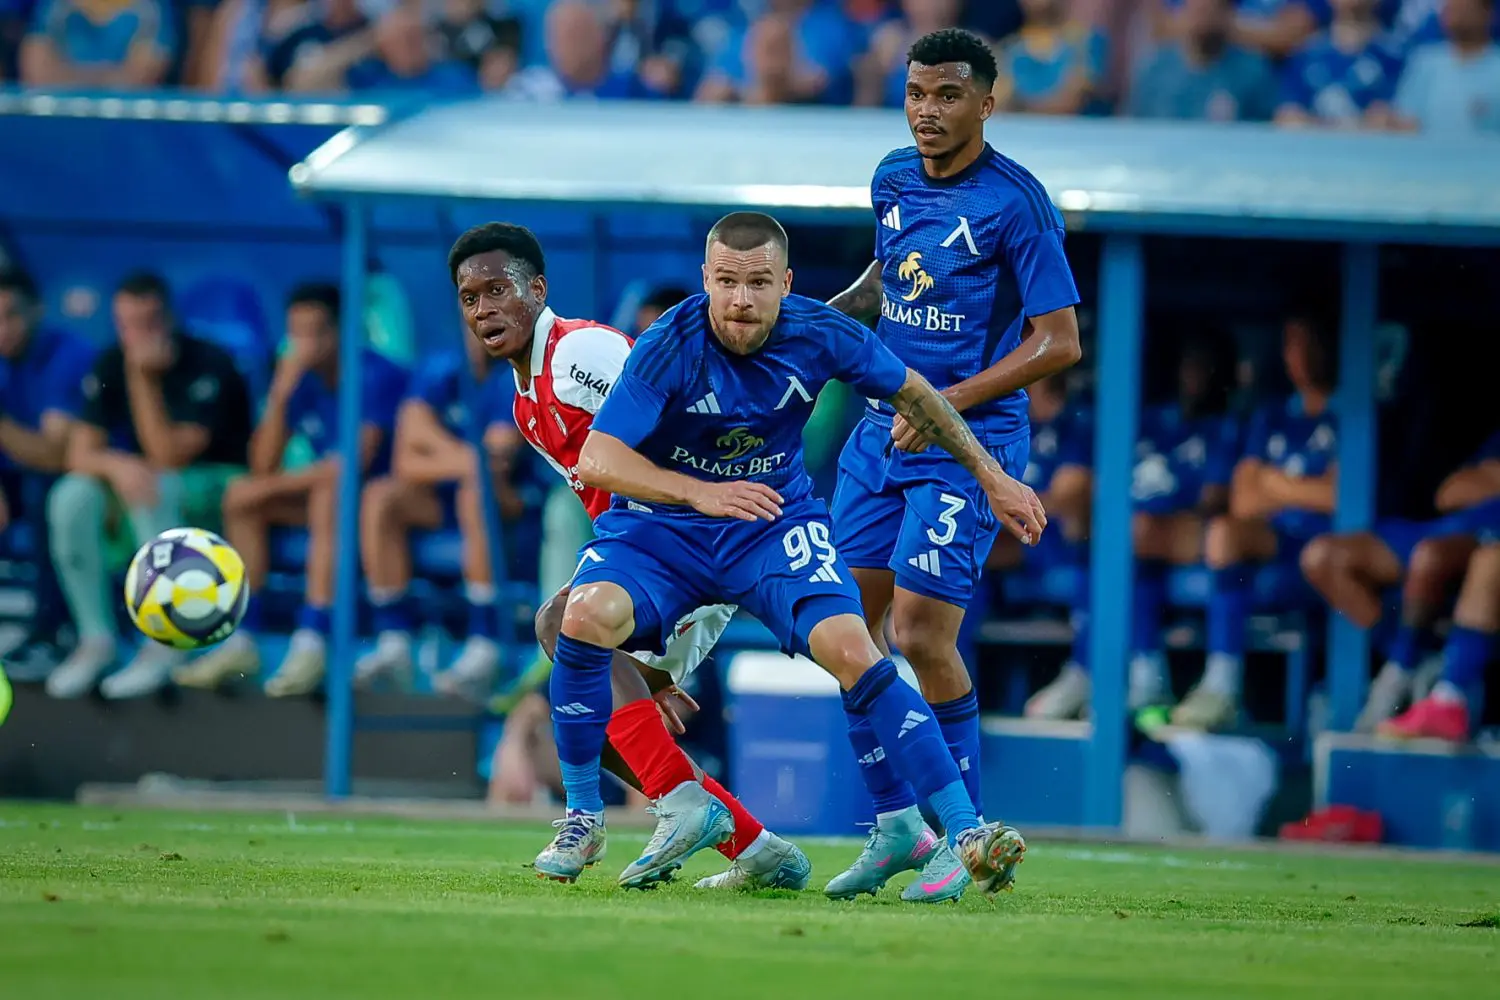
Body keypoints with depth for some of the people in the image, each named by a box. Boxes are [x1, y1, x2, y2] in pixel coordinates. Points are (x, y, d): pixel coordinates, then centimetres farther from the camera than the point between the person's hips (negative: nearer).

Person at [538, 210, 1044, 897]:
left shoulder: (819, 335, -12)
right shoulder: (671, 348, -22)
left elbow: (910, 393, 8)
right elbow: (595, 460, -30)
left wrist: (990, 476, 11)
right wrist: (699, 492, -44)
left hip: (774, 525, 1)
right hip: (660, 529, -1)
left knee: (853, 653, -23)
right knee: (587, 616, -31)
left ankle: (966, 835, -20)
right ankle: (582, 820, -11)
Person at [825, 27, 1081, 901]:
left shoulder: (1016, 203, -13)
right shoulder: (893, 181, 7)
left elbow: (1060, 341, -14)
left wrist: (949, 403, -18)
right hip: (886, 427, 7)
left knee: (922, 638, -13)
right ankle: (896, 823, 16)